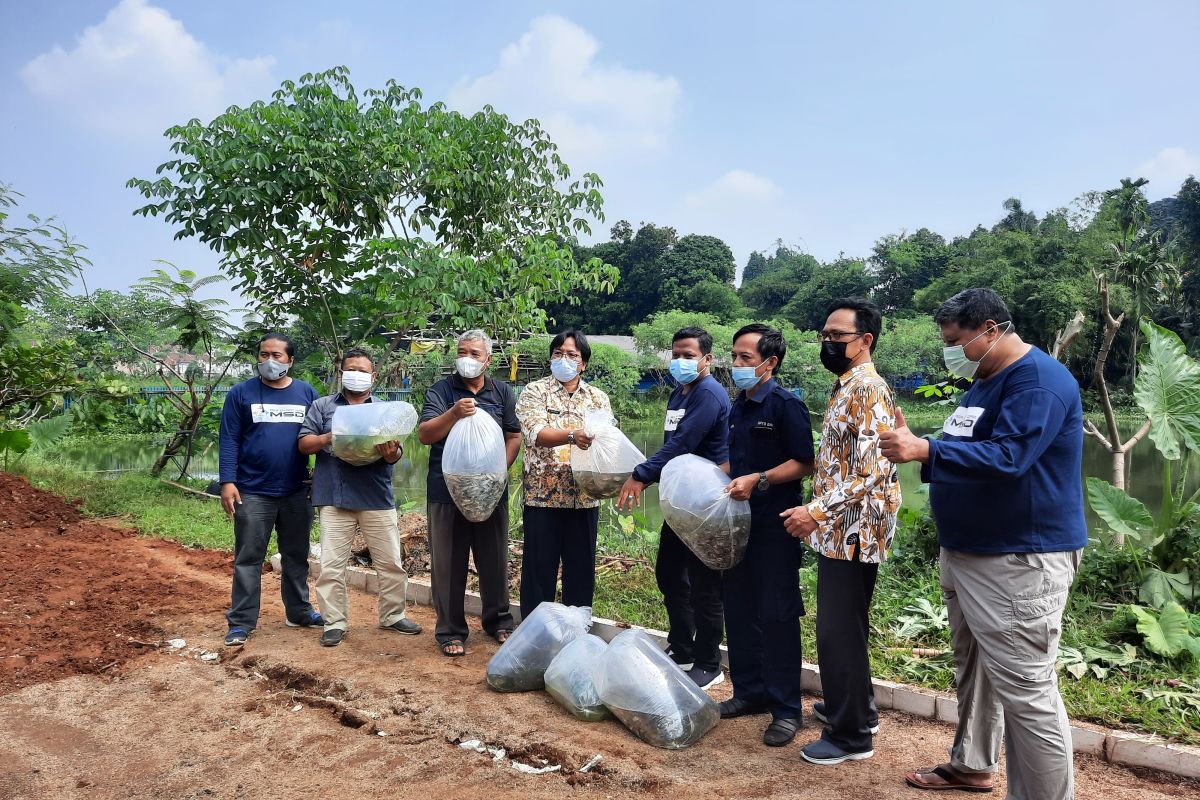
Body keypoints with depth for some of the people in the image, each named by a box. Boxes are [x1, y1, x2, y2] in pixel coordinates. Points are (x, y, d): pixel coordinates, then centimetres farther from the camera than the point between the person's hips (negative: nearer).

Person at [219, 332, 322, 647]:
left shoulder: (307, 393, 6)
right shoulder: (241, 393, 0)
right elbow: (229, 441, -4)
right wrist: (227, 482, -12)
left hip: (297, 492, 3)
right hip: (252, 492, -2)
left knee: (296, 555, 13)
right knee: (248, 558, 3)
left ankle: (299, 611, 27)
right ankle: (241, 622, 11)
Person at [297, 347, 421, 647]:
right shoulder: (322, 407, 9)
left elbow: (396, 454, 4)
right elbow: (304, 443, 2)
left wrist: (390, 453, -20)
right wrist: (330, 437, -17)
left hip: (377, 498, 1)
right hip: (335, 498, -1)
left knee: (391, 562, 7)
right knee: (331, 565, 2)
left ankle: (393, 615, 23)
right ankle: (335, 623, 15)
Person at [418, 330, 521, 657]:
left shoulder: (503, 393, 9)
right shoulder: (440, 391, 1)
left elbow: (514, 437, 7)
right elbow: (424, 434, -8)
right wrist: (454, 413, -24)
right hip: (447, 491, -2)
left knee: (494, 559, 11)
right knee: (449, 563, 5)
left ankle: (498, 622, 28)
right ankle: (450, 631, 17)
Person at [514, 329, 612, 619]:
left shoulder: (598, 398, 11)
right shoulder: (534, 392, 1)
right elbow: (536, 433, -16)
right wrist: (572, 436, -33)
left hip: (584, 497, 3)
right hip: (543, 494, -3)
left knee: (581, 568, 10)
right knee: (539, 568, 4)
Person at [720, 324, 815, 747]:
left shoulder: (786, 405, -11)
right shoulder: (738, 408, 13)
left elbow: (804, 463, -15)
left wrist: (758, 480, -24)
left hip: (774, 526, -8)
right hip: (739, 521, 8)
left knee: (777, 615, -1)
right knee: (739, 610, 14)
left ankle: (786, 708, 10)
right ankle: (749, 691, 28)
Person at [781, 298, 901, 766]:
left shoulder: (868, 390, -17)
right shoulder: (847, 388, 14)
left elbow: (871, 472, -25)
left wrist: (817, 512, -24)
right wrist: (818, 514, 19)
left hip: (852, 533, -10)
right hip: (840, 531, 10)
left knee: (839, 632, -1)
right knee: (844, 627, 20)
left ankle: (851, 735, 13)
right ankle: (855, 708, 36)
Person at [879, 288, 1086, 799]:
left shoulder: (1038, 380, -16)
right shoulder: (983, 382, 15)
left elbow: (1007, 457, -28)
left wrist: (925, 450, -33)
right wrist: (914, 446, 2)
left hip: (1019, 562, -10)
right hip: (965, 552, 10)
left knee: (1026, 691, -6)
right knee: (974, 669, 21)